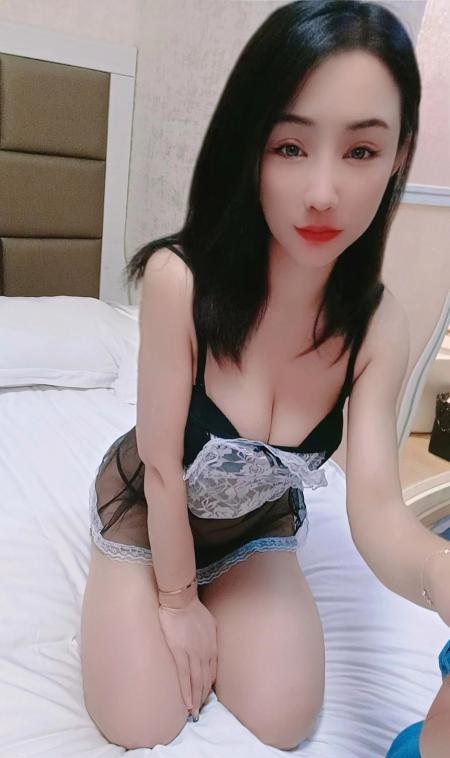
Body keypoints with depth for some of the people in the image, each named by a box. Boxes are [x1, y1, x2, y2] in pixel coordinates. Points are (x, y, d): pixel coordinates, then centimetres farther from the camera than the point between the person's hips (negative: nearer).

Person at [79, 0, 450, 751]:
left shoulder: (379, 326, -21)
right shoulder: (179, 280, -33)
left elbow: (375, 509, -25)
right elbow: (162, 468, -22)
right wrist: (178, 599, -9)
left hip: (258, 525, 3)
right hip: (146, 512, -2)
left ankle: (208, 594, 26)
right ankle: (159, 592, 24)